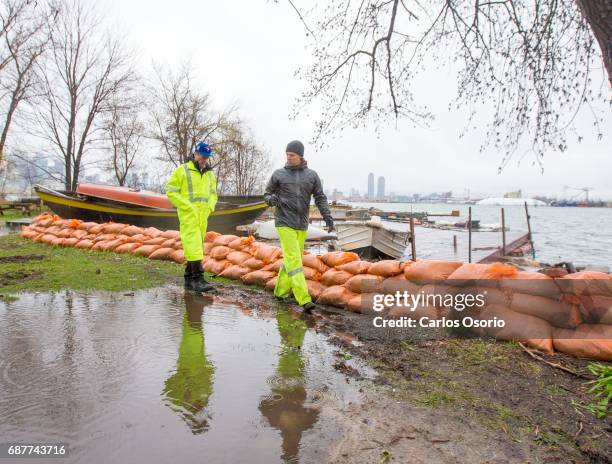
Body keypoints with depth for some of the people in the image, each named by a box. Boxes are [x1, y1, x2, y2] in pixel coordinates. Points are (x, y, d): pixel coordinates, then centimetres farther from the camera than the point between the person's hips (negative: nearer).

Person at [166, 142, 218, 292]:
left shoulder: (210, 174, 14)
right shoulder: (182, 170, -3)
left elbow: (213, 194, 24)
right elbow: (171, 191, -6)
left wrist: (210, 207, 5)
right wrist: (187, 206, -13)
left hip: (203, 216, 6)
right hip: (188, 214, -6)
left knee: (197, 245, 8)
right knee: (193, 244, -14)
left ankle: (189, 279, 15)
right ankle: (197, 278, -15)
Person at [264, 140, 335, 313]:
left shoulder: (312, 175, 5)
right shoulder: (278, 174, 0)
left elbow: (320, 198, 3)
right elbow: (267, 195, 7)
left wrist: (328, 218, -8)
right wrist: (271, 199, -17)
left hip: (302, 225, 4)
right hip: (284, 223, -4)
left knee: (292, 258, 12)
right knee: (294, 259, -13)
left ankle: (281, 290, 30)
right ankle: (304, 300, -18)